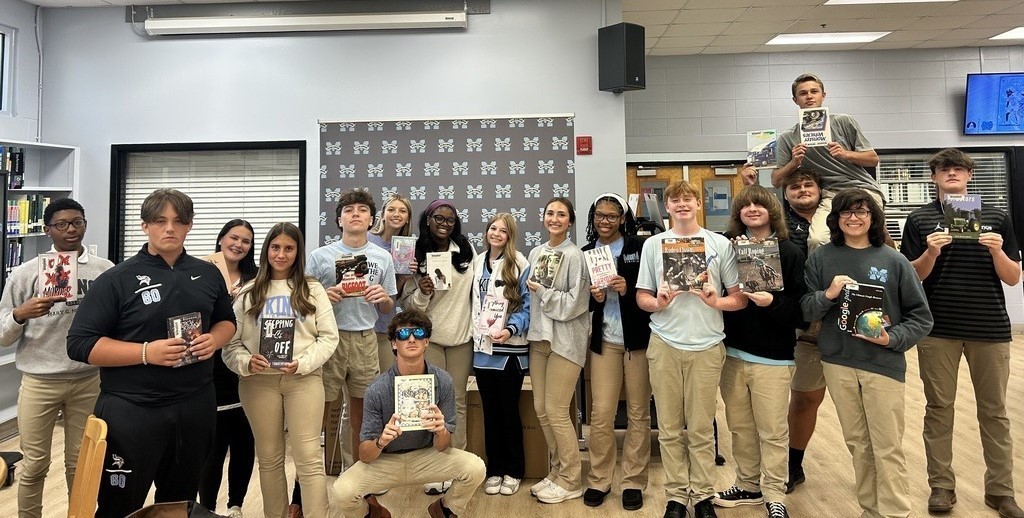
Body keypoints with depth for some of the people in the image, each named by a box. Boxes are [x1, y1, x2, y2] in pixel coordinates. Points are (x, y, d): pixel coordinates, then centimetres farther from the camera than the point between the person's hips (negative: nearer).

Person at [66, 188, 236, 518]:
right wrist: (146, 352, -22)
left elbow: (226, 320, 18)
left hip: (196, 406, 4)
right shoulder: (117, 279, -8)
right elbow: (80, 344, -10)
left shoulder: (208, 274, 6)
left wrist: (214, 340, -5)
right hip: (131, 410, -4)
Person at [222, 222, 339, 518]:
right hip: (259, 381, 2)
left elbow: (329, 337, 1)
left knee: (309, 458, -4)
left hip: (304, 379, -1)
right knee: (269, 457, 12)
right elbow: (231, 341, 4)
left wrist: (303, 363, -13)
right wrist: (246, 363, -16)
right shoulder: (249, 293, 7)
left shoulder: (312, 290, 5)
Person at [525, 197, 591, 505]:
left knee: (556, 410, -3)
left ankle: (571, 480, 15)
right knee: (541, 409, 11)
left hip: (565, 339, -7)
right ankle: (556, 471, 28)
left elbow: (575, 303, -15)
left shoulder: (574, 255, -9)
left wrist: (542, 292, -11)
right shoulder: (535, 253, 11)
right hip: (539, 336, 7)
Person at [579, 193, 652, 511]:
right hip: (604, 342, 2)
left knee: (638, 413, 7)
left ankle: (633, 481, 20)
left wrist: (628, 290, -20)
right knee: (600, 414, 3)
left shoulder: (640, 247, -3)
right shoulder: (585, 253, 7)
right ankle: (599, 479, 19)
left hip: (639, 339, -2)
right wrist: (594, 298, -10)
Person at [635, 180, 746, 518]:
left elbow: (740, 298, 4)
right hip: (664, 344, 1)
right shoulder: (653, 244, 8)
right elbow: (641, 296, 8)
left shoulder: (720, 244, 5)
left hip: (706, 345, -1)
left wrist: (716, 301, -15)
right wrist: (658, 303, -13)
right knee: (670, 428, 7)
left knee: (701, 428, 5)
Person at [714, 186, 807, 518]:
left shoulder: (790, 252, -4)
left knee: (773, 431, 5)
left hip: (773, 356, -3)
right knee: (740, 427, 14)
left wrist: (772, 303, -24)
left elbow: (801, 306, -7)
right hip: (733, 352, 3)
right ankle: (748, 486, 30)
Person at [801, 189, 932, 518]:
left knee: (888, 448, 0)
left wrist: (893, 339, -12)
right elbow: (804, 311, 0)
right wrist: (828, 295, -17)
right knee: (857, 444, 13)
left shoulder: (894, 261, -1)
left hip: (884, 364, -2)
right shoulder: (821, 258, 1)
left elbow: (921, 317, 3)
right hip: (838, 364, 2)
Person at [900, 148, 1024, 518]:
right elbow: (911, 278, 0)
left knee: (994, 410, 9)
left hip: (990, 327, 1)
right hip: (938, 328, -1)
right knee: (939, 407, 6)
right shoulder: (920, 220, 3)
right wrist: (931, 252, -18)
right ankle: (941, 486, 16)